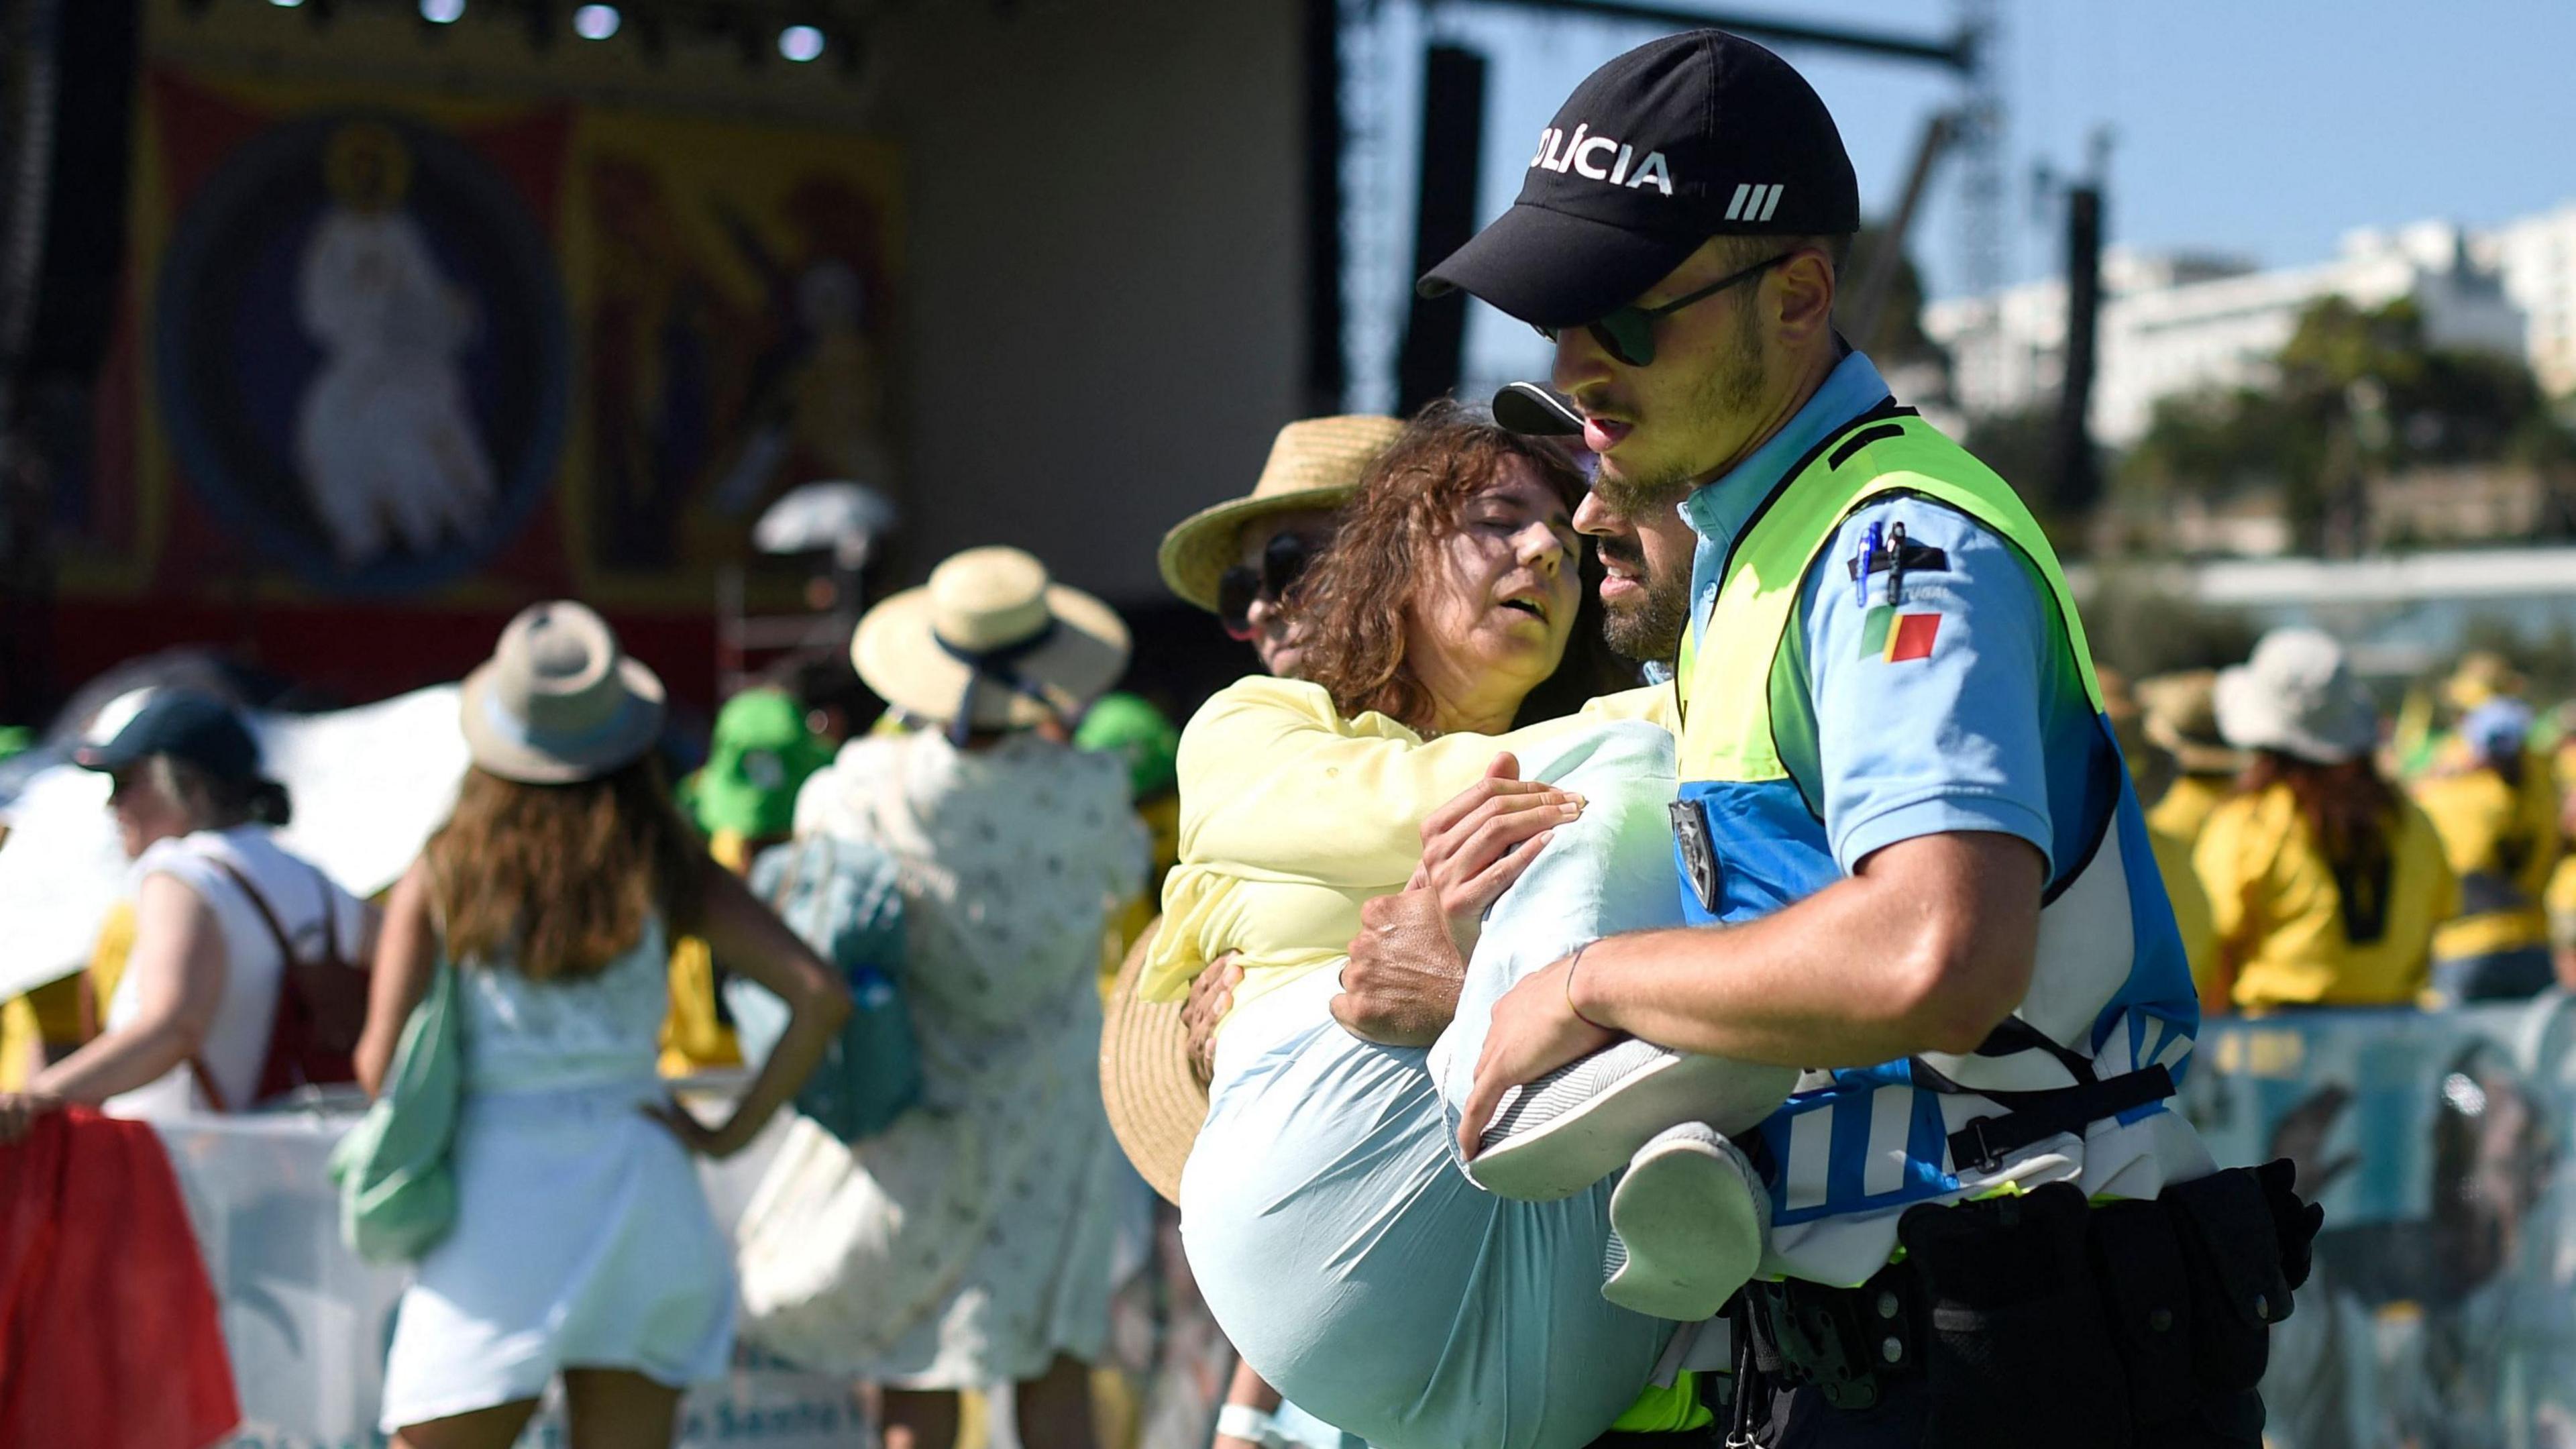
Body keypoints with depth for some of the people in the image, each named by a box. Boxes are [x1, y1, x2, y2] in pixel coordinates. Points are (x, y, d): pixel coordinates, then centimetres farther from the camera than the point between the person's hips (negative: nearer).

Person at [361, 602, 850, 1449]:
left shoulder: (442, 877, 0)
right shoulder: (668, 871, 2)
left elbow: (382, 1061, -6)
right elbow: (820, 997, -7)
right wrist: (733, 1133, 1)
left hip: (497, 1201, -2)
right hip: (638, 1188, 2)